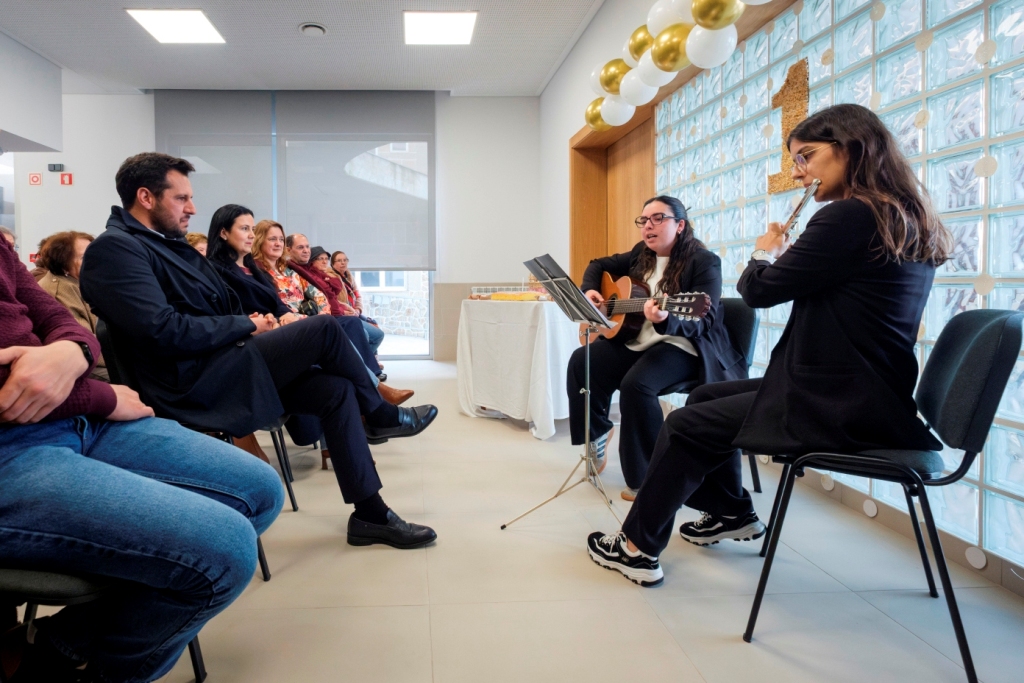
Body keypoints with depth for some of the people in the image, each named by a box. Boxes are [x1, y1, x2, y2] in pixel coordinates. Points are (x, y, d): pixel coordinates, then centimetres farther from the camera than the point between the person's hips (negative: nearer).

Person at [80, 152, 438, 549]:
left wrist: (249, 324, 1)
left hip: (219, 367, 9)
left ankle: (370, 514, -1)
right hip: (192, 383, -9)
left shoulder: (170, 244, 19)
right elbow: (164, 331, -21)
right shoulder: (114, 248, -10)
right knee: (324, 329, -15)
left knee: (337, 390, -6)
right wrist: (246, 327, -11)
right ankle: (380, 416, 9)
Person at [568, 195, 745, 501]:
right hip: (635, 341, 7)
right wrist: (589, 290, 1)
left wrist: (666, 320, -42)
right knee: (581, 361, -13)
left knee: (636, 384, -33)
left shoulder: (704, 262, -11)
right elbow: (599, 265, 23)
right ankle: (597, 433, 9)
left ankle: (648, 479, -18)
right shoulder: (641, 255, 9)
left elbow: (701, 322, -22)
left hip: (681, 347, -7)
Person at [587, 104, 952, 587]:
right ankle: (731, 512, 38)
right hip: (870, 395, 10)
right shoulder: (907, 220, 10)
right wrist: (788, 258, 13)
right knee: (706, 397, 22)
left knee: (686, 427, 1)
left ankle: (638, 547, 16)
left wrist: (765, 253, 6)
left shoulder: (849, 216, -19)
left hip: (838, 407, -10)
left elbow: (758, 291, -13)